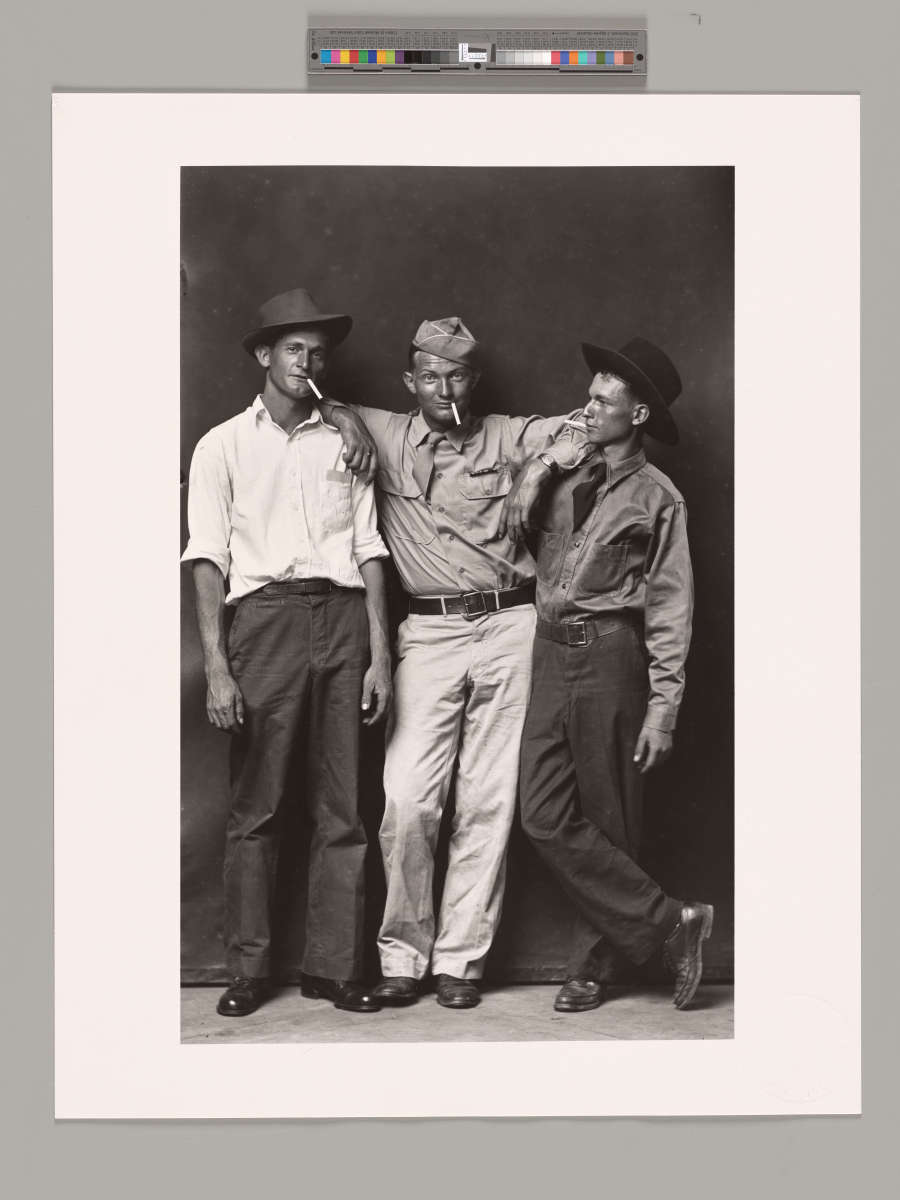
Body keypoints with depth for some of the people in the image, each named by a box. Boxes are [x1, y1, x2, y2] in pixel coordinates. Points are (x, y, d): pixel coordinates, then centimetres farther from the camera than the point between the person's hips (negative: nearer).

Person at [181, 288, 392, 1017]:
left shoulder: (344, 443, 16)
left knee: (343, 807, 2)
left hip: (343, 615, 2)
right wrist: (216, 666, -9)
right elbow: (208, 558, 1)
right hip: (265, 614, -2)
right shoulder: (224, 445, 9)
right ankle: (250, 969, 8)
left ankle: (334, 966, 9)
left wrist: (380, 654, 3)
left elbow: (369, 550, 11)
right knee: (257, 806, -1)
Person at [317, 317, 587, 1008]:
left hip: (508, 625, 0)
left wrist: (545, 467, -3)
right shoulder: (387, 438, 12)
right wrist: (343, 416, 2)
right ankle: (404, 954, 7)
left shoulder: (510, 437, 11)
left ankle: (461, 958, 10)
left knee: (490, 803, 1)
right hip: (429, 633, 0)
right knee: (407, 801, -8)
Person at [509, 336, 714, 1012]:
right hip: (552, 655, 5)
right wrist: (530, 482, 11)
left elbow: (670, 608, -4)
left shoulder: (655, 497, 0)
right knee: (546, 818, -2)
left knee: (607, 821, 1)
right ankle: (670, 925, 8)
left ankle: (594, 968, 15)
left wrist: (663, 706, -11)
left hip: (611, 657, -5)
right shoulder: (564, 482, 14)